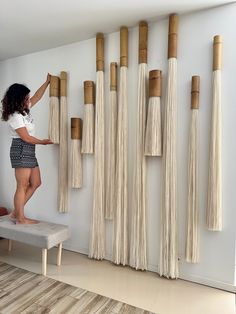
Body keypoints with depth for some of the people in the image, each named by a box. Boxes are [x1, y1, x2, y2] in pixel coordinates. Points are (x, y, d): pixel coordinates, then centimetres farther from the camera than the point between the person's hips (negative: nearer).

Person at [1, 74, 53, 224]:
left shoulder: (24, 110, 14)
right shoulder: (15, 116, -13)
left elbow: (37, 96, 26)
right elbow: (26, 138, -14)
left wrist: (47, 82, 25)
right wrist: (43, 142, -1)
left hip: (29, 151, 10)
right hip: (21, 150, -10)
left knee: (35, 183, 10)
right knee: (22, 186, -4)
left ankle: (16, 212, 18)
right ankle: (20, 218, 7)